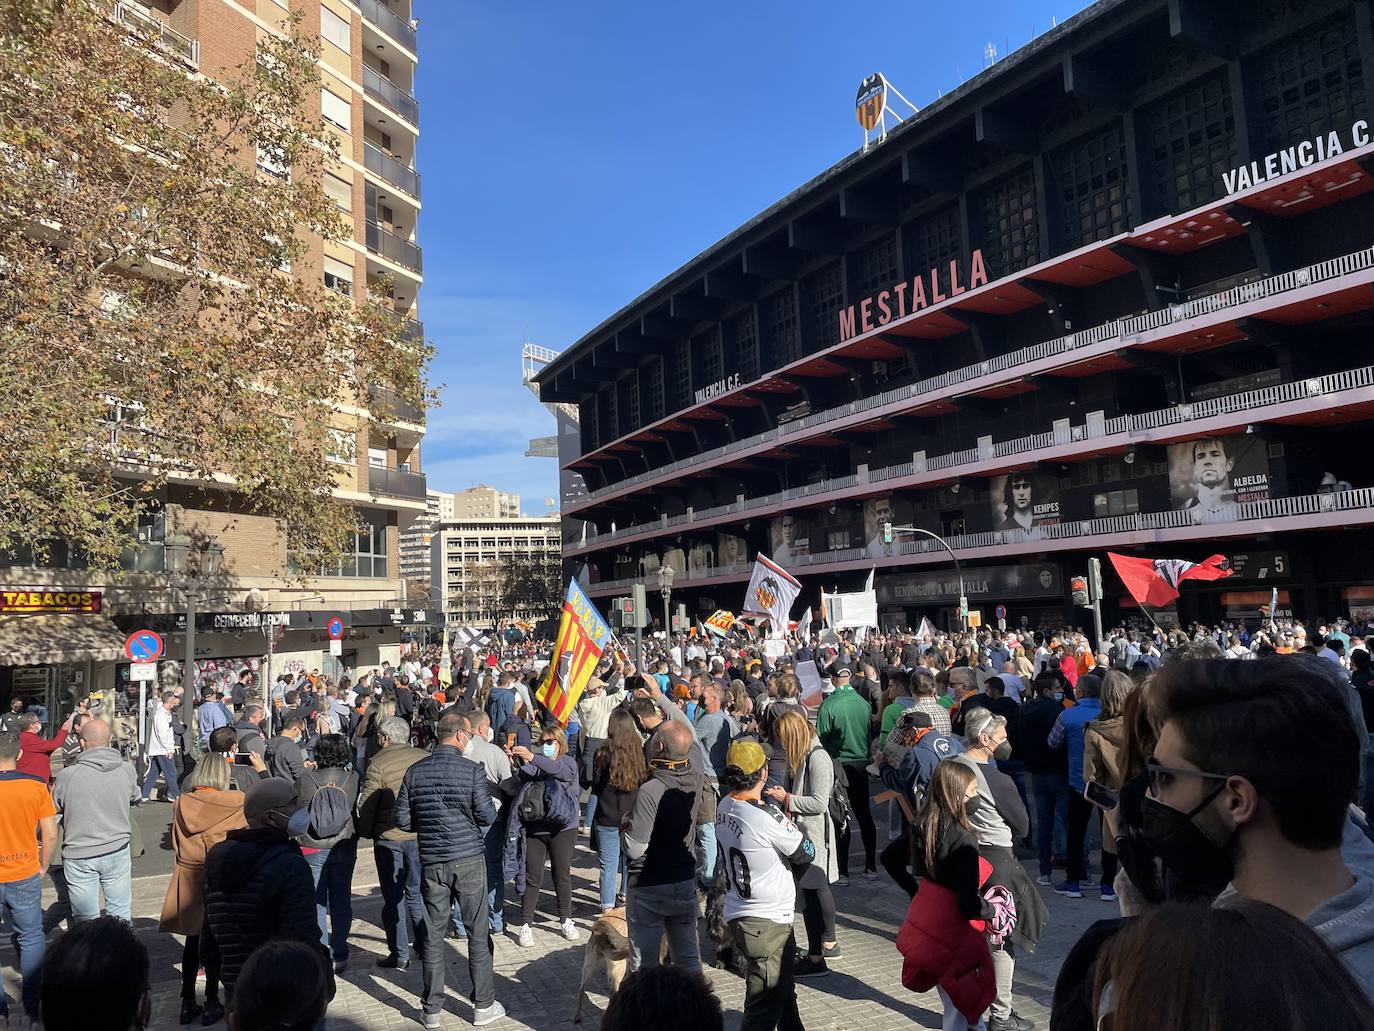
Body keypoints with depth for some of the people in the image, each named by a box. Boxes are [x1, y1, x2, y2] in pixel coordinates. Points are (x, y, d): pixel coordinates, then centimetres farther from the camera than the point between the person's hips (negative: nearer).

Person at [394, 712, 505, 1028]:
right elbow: (487, 817, -9)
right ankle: (484, 1005, 16)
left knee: (432, 934, 12)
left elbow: (403, 820, 1)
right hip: (469, 860, -3)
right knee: (478, 932, 8)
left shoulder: (414, 772, -1)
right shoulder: (471, 770, -12)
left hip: (431, 862, 3)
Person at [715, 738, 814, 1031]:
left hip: (739, 915, 9)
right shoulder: (766, 816, -24)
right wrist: (790, 822, 6)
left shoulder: (725, 807, 0)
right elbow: (807, 853, -10)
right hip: (766, 922, -9)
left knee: (783, 992, 26)